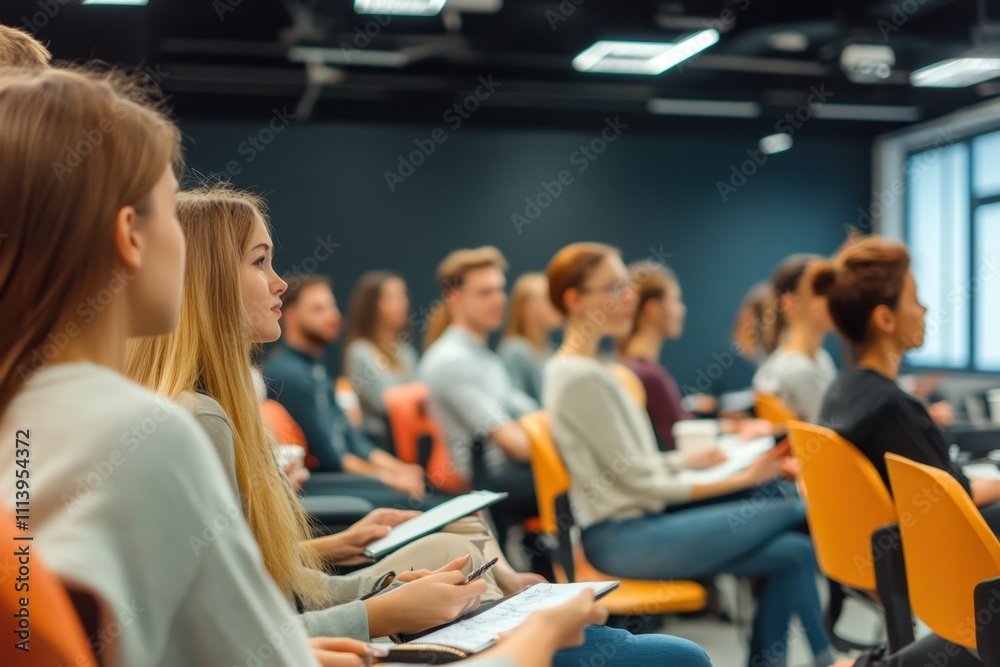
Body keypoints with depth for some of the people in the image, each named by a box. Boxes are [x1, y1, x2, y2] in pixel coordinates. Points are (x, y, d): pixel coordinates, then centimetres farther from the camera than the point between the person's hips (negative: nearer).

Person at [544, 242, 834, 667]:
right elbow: (638, 481, -16)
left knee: (792, 553, -1)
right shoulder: (580, 377, -17)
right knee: (791, 510, -5)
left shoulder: (586, 368, 12)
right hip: (624, 540, -9)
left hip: (638, 523, 9)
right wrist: (740, 479, -13)